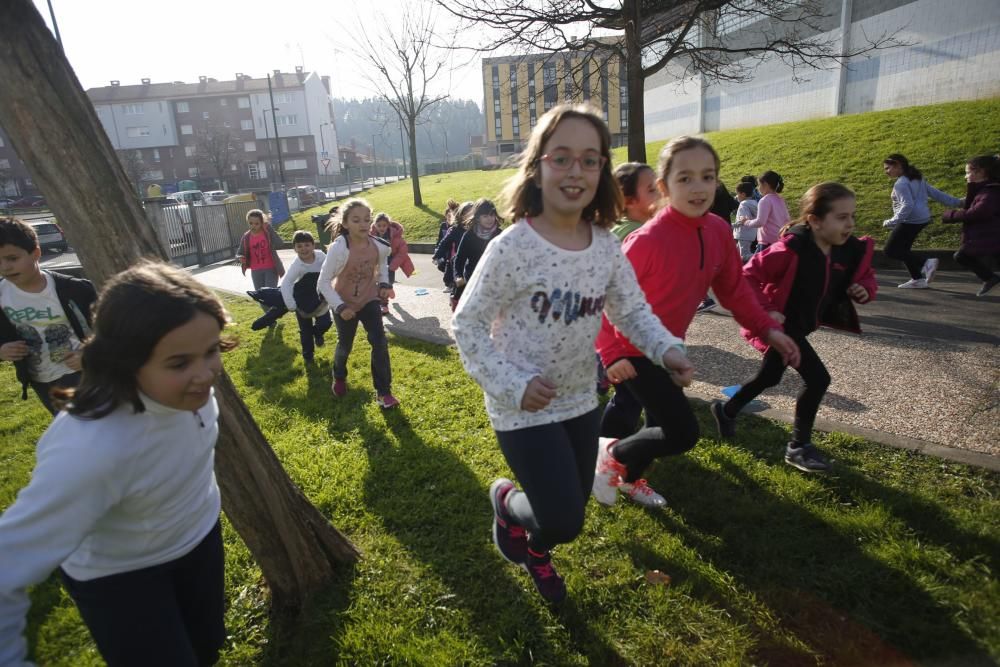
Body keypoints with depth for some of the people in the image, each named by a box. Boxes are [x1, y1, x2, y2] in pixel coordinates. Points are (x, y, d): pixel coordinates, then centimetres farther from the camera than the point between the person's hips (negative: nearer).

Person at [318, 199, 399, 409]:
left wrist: (384, 284, -5)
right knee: (345, 345, 17)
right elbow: (323, 282, -24)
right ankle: (339, 378, 49)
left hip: (369, 299, 2)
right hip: (345, 304, -2)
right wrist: (339, 307, -28)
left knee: (379, 342, -11)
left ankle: (383, 391, 1)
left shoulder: (379, 246, -17)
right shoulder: (339, 249, -29)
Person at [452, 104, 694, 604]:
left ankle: (533, 550, 56)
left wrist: (666, 349, -13)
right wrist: (513, 386, -22)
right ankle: (506, 500, 30)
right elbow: (466, 324, -14)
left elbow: (632, 309, 6)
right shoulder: (512, 248, -22)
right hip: (524, 408, -5)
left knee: (570, 510, 20)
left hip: (581, 400, 6)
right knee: (563, 521, -5)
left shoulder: (605, 244, -5)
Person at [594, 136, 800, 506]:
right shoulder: (648, 240, -28)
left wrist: (767, 328, -2)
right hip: (633, 350, -7)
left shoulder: (719, 230, -6)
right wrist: (611, 353, -26)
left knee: (665, 422, 20)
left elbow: (733, 287, 7)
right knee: (683, 433, -9)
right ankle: (612, 455, 16)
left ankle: (629, 478, 46)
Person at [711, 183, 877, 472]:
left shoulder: (850, 250, -5)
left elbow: (865, 275, 12)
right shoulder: (792, 249, -26)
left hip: (803, 326, 8)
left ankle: (727, 410, 43)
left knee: (769, 377, 20)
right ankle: (798, 447, 10)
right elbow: (748, 276, -25)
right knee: (817, 379, -10)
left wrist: (864, 289, -11)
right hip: (780, 325, -8)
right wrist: (766, 311, -29)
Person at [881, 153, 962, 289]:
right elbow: (935, 193, 14)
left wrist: (892, 222, -26)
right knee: (902, 249, 18)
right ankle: (918, 279, 20)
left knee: (891, 250, -7)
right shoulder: (917, 179, 14)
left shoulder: (900, 184, -16)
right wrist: (956, 202, 19)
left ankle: (926, 263, -14)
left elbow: (907, 205, -25)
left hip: (910, 221, -10)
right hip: (921, 219, 10)